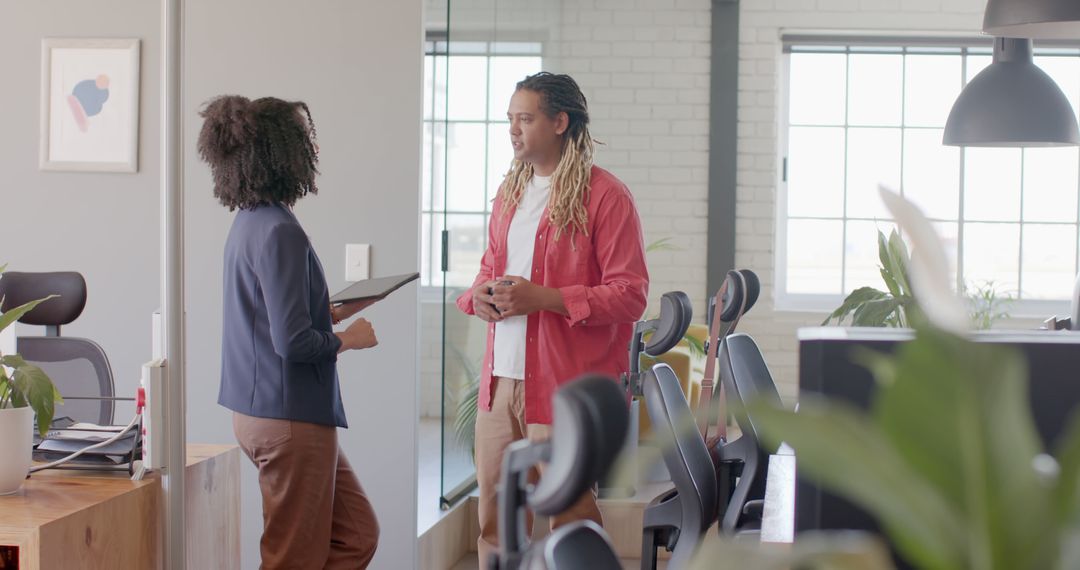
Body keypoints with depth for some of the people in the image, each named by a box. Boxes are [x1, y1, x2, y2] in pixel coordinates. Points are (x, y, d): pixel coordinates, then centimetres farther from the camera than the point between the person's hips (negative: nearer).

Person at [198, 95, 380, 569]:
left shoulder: (251, 222, 10)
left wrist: (332, 312, 17)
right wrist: (347, 339, -7)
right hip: (290, 418, -10)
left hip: (260, 410, 10)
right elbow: (293, 342, -23)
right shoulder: (279, 232, -20)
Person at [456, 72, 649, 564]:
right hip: (500, 381, 7)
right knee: (495, 518, 10)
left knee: (571, 515, 2)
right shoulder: (510, 191, 15)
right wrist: (479, 294, 3)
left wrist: (545, 298, -20)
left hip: (565, 385, -7)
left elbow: (630, 295, -12)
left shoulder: (605, 196, -8)